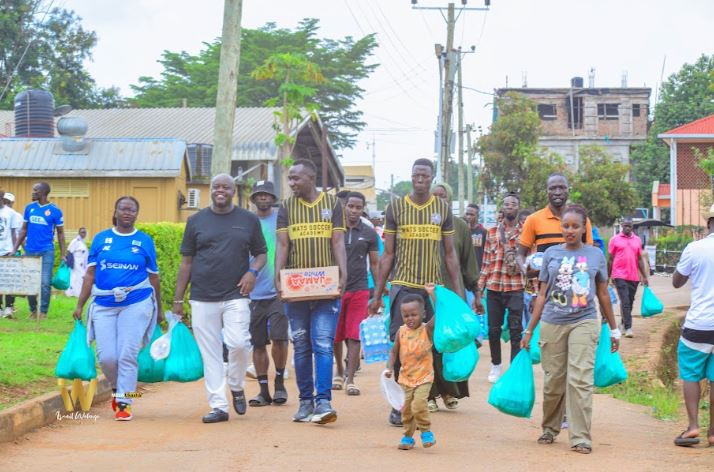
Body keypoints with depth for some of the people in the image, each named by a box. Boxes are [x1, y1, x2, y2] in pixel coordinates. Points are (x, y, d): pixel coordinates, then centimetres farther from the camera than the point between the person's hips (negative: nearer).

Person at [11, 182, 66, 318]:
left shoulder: (55, 211, -4)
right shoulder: (29, 208, 6)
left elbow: (60, 233, 2)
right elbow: (24, 230, 13)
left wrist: (63, 255, -3)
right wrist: (15, 249, 7)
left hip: (47, 252, -4)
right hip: (30, 251, 4)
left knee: (45, 283, -4)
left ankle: (43, 311, 6)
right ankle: (32, 310, 20)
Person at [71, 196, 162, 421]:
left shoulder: (145, 241, 6)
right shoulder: (101, 239, 9)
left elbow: (153, 277, 11)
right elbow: (90, 274, 10)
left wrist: (158, 310, 14)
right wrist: (80, 305, 6)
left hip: (136, 304, -1)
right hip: (104, 304, 1)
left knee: (128, 355, -7)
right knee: (107, 357, -3)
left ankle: (124, 403, 1)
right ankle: (118, 387, 27)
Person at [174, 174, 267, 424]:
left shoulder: (249, 220, 8)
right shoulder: (196, 220, 10)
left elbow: (261, 253, 14)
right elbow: (186, 262, 10)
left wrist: (253, 271, -8)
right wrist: (178, 299, 7)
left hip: (236, 295, -1)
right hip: (202, 298, 1)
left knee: (238, 343, -17)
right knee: (210, 354, 1)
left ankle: (236, 387, 11)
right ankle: (218, 406, 8)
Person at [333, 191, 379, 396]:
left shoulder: (369, 234, 4)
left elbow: (375, 264, 9)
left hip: (359, 289, 0)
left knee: (354, 336, -6)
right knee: (335, 336, 9)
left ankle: (350, 379, -3)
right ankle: (339, 371, 29)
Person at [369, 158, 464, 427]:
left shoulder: (443, 209, 8)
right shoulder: (396, 208, 4)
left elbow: (450, 254, 12)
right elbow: (388, 254, 6)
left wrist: (459, 292, 7)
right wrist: (377, 294, 3)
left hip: (433, 288, 1)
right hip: (402, 286, -1)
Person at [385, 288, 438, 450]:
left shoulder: (427, 329, -8)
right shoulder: (401, 331, 1)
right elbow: (394, 352, 10)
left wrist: (432, 293, -24)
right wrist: (390, 367, -4)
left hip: (424, 377, -4)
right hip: (405, 377, 4)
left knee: (419, 404, -19)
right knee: (406, 408, 7)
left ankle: (426, 431, 2)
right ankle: (408, 436, 24)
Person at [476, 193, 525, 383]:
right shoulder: (492, 232, 9)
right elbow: (486, 264, 9)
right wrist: (479, 293, 6)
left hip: (516, 289, -2)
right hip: (494, 289, 2)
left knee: (515, 331, -1)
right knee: (493, 330, 8)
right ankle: (495, 366, 27)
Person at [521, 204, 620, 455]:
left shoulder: (595, 255, 6)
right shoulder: (551, 254, 7)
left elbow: (603, 295, 14)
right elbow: (542, 295, 9)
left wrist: (613, 329, 16)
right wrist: (529, 330, 7)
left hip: (584, 323, -1)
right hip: (552, 324, 1)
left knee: (580, 380, -9)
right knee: (554, 380, 6)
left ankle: (580, 437, -6)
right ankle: (550, 428, 26)